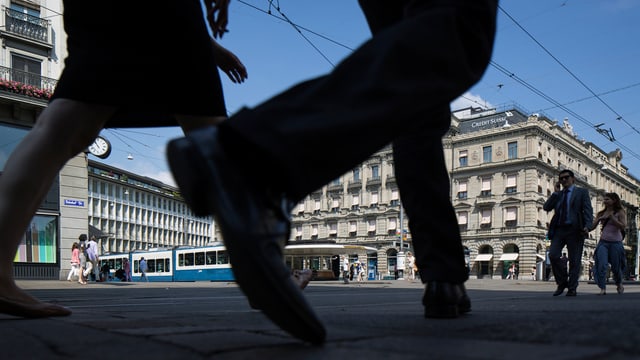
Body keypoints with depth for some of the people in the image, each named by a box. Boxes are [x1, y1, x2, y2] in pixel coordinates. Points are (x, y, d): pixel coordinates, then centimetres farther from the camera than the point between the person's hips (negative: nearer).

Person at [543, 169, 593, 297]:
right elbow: (546, 207, 8)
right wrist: (555, 193, 3)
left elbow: (588, 210, -1)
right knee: (553, 255, -12)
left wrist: (587, 226, -16)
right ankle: (562, 282, 5)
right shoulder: (558, 195, 19)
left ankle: (572, 288, 8)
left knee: (574, 260, -1)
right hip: (559, 230, 3)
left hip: (574, 230, -3)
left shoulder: (582, 192, 8)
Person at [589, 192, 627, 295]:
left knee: (616, 267, 9)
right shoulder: (601, 213, 10)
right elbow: (592, 227, 5)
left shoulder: (620, 212, 2)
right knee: (601, 265, -16)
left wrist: (611, 217, -16)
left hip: (616, 243, -2)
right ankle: (603, 289, -16)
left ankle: (619, 284, 38)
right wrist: (599, 219, -13)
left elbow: (623, 226, -12)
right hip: (603, 242, 2)